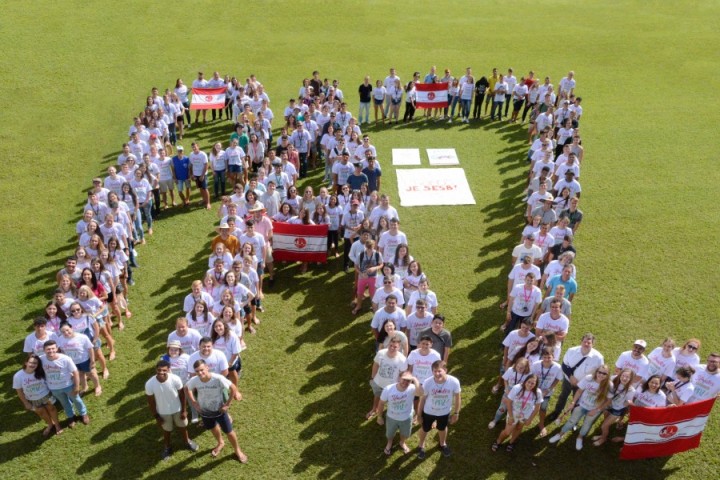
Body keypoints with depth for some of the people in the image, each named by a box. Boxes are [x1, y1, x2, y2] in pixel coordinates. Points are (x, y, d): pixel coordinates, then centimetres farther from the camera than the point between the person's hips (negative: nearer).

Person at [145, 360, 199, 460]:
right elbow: (151, 402, -13)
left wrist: (184, 410, -6)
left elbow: (182, 395, -13)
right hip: (163, 412, 0)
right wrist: (156, 416, -5)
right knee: (166, 430, 25)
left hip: (178, 409, 0)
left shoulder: (175, 379, -30)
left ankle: (187, 441, 56)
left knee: (182, 426, 25)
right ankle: (167, 447, 55)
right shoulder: (149, 384, -29)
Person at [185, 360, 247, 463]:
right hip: (204, 411, 3)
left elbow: (234, 389, -22)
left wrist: (227, 404, -18)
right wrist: (194, 402, -5)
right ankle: (220, 443, 60)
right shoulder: (194, 380, -26)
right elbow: (186, 388, -1)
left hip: (220, 410, -3)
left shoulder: (218, 378, -34)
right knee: (213, 428, 29)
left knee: (228, 432, 13)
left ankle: (237, 450, 40)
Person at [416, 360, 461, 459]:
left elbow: (457, 397, -12)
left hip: (445, 412, 1)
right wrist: (419, 414, -4)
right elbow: (422, 399, -16)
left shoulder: (454, 382, -32)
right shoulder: (427, 383, -33)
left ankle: (443, 444, 63)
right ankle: (421, 446, 57)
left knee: (442, 428, 31)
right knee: (425, 429, 26)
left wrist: (456, 413, -1)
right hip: (429, 412, -1)